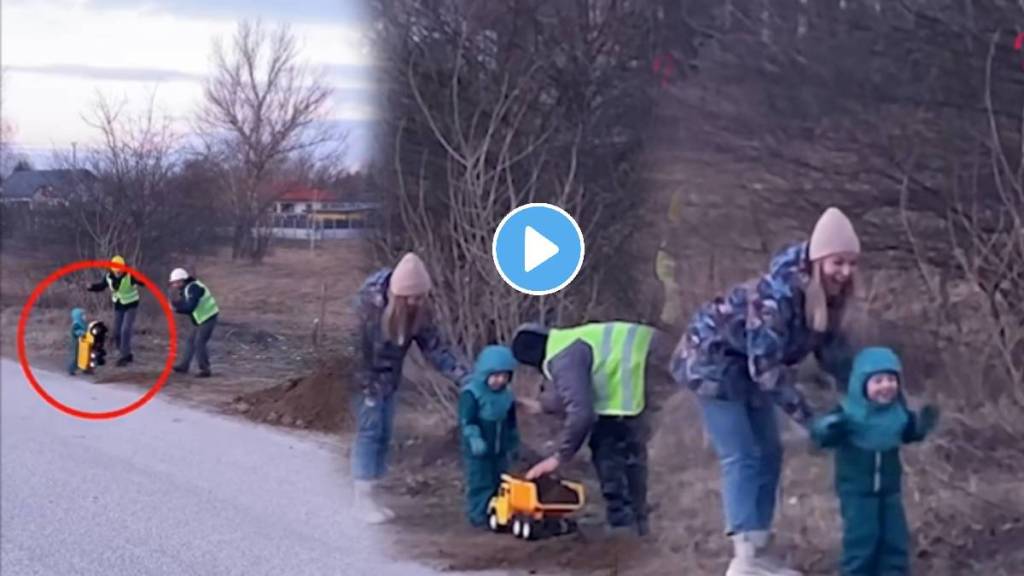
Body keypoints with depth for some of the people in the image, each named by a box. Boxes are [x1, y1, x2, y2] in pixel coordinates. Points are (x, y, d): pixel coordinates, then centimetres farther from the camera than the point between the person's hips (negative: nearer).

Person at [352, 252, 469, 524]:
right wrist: (367, 384, -21)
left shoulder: (418, 312, -9)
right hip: (363, 375, -6)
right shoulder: (369, 304, -28)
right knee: (369, 432, -7)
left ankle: (370, 497, 17)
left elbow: (435, 345, -6)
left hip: (387, 378, 6)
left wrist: (463, 375, -15)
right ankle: (363, 501, -1)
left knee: (384, 435, 8)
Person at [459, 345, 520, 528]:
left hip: (499, 451, 7)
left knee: (499, 483, 12)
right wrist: (474, 439, -31)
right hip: (478, 451, -6)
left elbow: (511, 423, 17)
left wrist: (513, 444, 22)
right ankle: (479, 516, 5)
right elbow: (467, 420, -19)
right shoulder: (471, 393, -15)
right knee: (480, 484, -3)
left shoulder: (506, 395, 6)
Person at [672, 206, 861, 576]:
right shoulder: (777, 294, -36)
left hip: (748, 367, 9)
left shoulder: (828, 296, -9)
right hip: (712, 359, -9)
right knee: (741, 457, -14)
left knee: (769, 453, 8)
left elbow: (832, 347, 5)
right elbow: (766, 366, -34)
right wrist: (806, 417, -30)